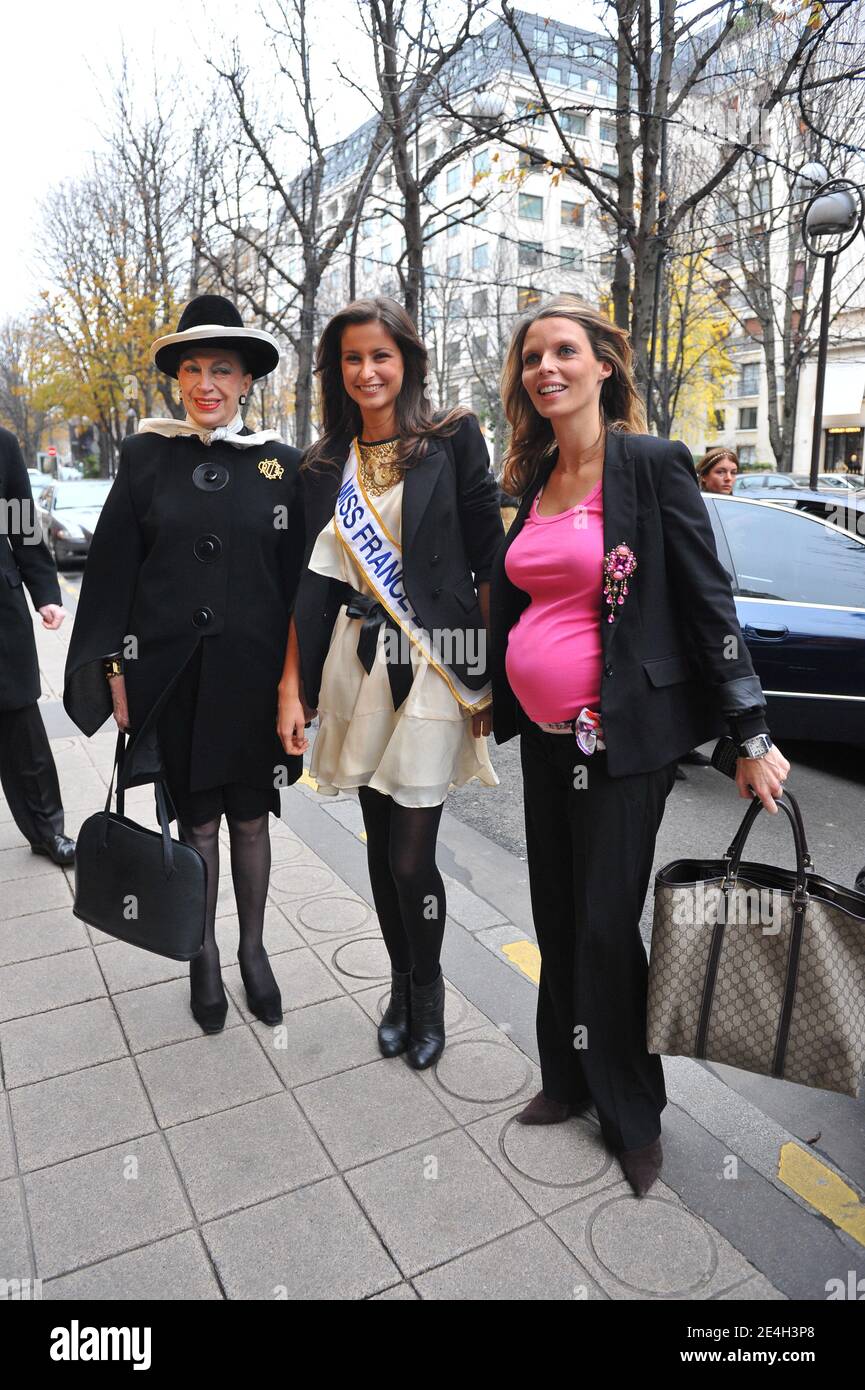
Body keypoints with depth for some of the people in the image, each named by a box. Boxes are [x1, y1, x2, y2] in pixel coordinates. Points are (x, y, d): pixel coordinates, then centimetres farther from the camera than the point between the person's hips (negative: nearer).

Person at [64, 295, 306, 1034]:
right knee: (195, 819, 11)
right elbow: (113, 568, 2)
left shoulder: (282, 463, 2)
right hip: (171, 673, 0)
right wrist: (114, 668, -3)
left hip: (254, 673, 0)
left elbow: (299, 577, 2)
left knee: (250, 817, 11)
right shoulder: (148, 455, 2)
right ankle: (204, 954, 31)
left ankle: (254, 948, 31)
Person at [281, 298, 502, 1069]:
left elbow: (487, 562, -4)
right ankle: (400, 984, 34)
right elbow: (310, 581, 7)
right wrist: (292, 687, 1)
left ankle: (429, 994, 24)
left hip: (433, 664, -4)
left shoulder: (453, 440, -1)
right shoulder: (326, 465, 10)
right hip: (357, 661, 4)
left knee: (412, 853, -3)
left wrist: (489, 677, -9)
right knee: (380, 840, 13)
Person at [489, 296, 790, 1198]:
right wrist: (504, 708, 19)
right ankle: (568, 1080, 34)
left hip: (622, 735, -6)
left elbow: (708, 601, -12)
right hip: (542, 733, 6)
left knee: (605, 926, 2)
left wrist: (750, 735, -13)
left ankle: (633, 1116, 24)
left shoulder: (652, 465, -9)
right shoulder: (533, 482, 10)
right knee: (557, 918, 14)